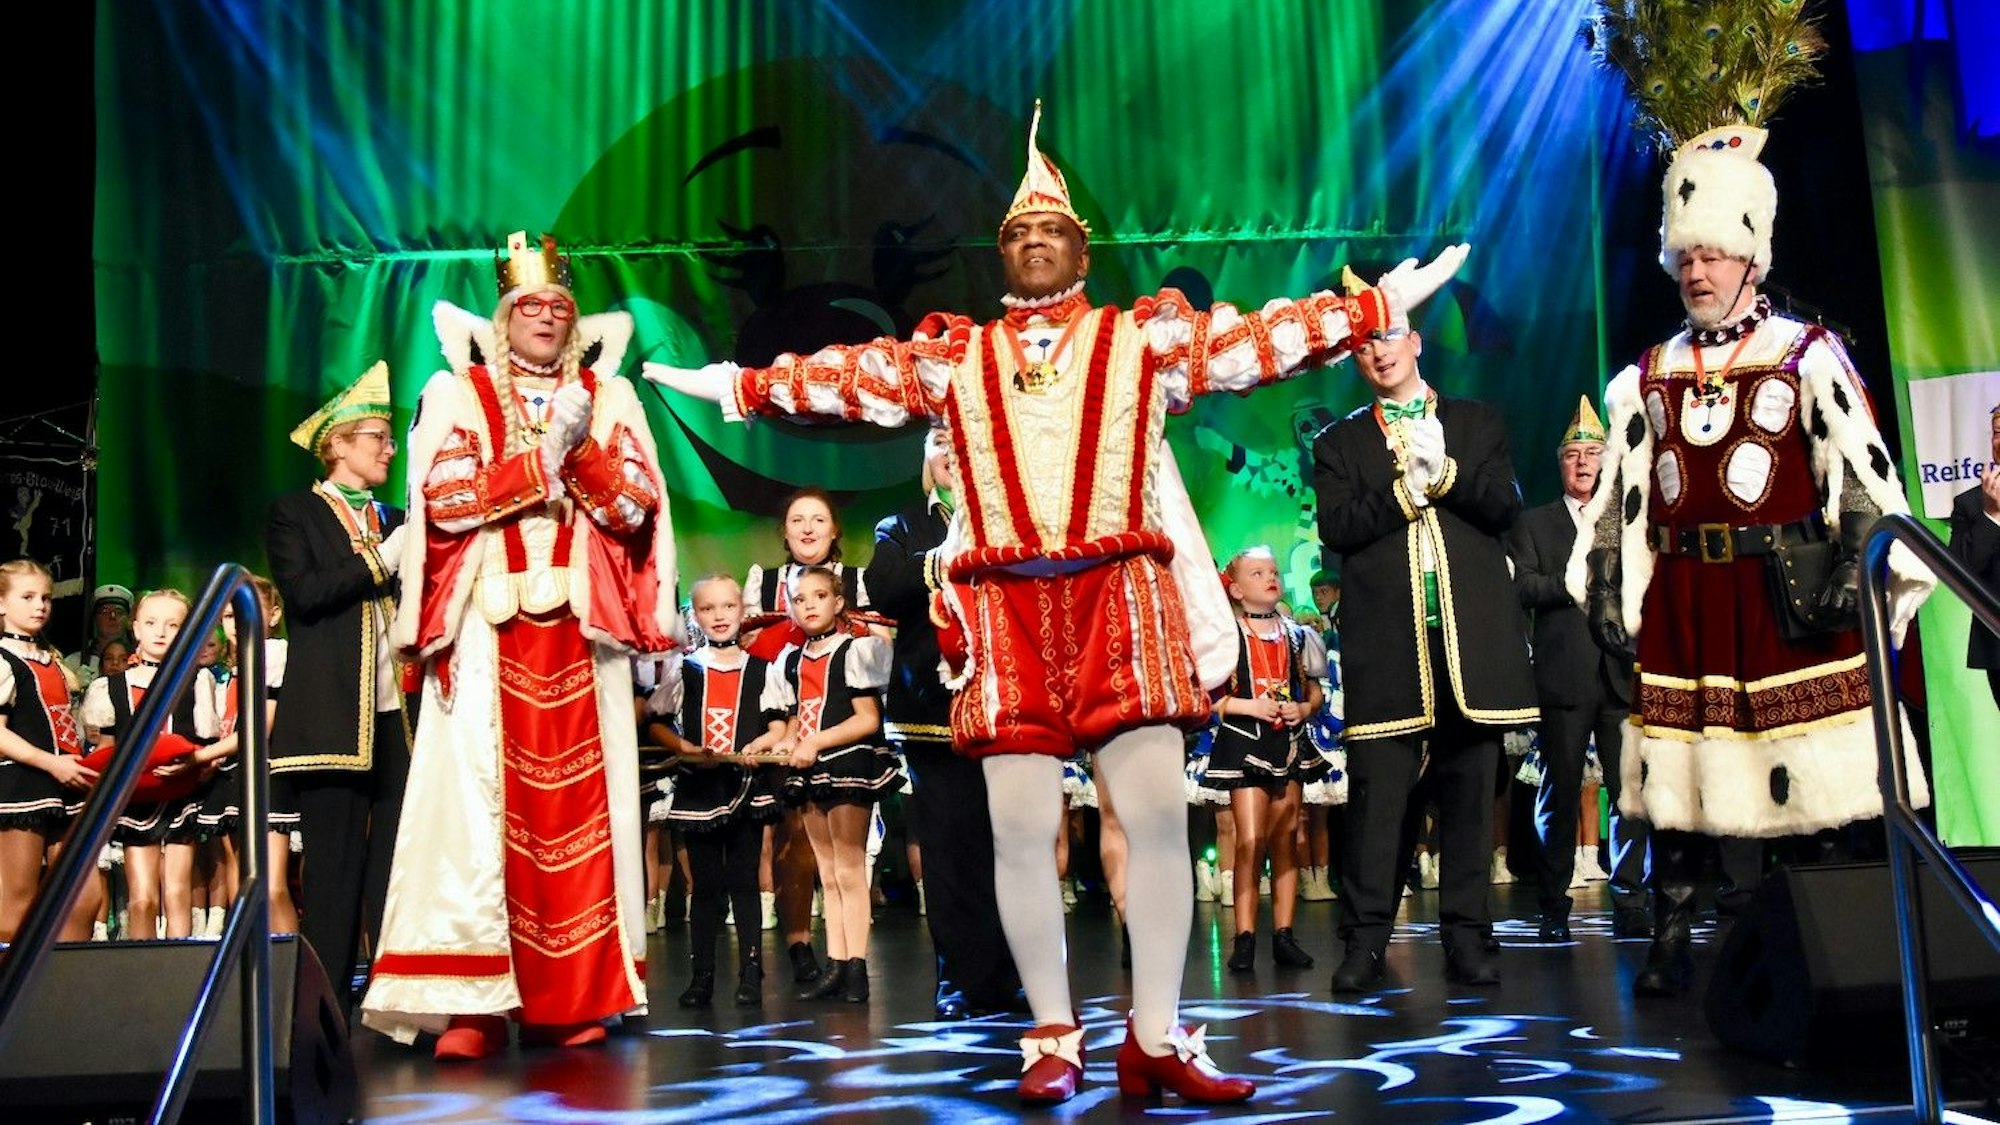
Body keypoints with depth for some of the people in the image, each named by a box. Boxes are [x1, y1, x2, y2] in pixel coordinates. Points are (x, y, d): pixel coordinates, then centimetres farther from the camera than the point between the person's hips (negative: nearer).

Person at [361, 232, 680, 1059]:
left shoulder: (607, 397, 15)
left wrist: (583, 450, -10)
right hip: (489, 631, -2)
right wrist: (541, 452, -9)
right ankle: (471, 1000, -8)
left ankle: (572, 996, 3)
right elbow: (443, 498, -5)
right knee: (477, 805, -11)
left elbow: (637, 508, 5)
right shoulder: (458, 394, 10)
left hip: (580, 630, 2)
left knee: (578, 807, -2)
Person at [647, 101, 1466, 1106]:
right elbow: (846, 375, 17)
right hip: (1006, 608, 1)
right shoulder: (952, 356, 18)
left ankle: (1156, 1037, 6)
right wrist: (735, 385, 13)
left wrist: (1381, 305, 1)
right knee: (1021, 825, 1)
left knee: (1156, 810, -5)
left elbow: (1262, 337, 8)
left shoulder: (1145, 337, 13)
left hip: (1121, 598, -1)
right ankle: (1052, 1034, 13)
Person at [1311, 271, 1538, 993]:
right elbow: (1336, 527, -1)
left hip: (1474, 636, 1)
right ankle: (1365, 940, 0)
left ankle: (1465, 936, 10)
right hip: (1386, 645, -1)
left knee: (1470, 792, 3)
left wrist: (1442, 470, -10)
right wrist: (1405, 492, -10)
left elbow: (1504, 506, 3)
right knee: (1375, 794, -4)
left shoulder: (1477, 424, 17)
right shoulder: (1339, 443, 15)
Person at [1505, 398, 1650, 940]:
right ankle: (1553, 909, 8)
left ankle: (1629, 905, 4)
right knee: (1559, 794, 1)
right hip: (1565, 677, -1)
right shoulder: (1532, 523, 12)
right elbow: (1523, 588, -1)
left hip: (1625, 675, 2)